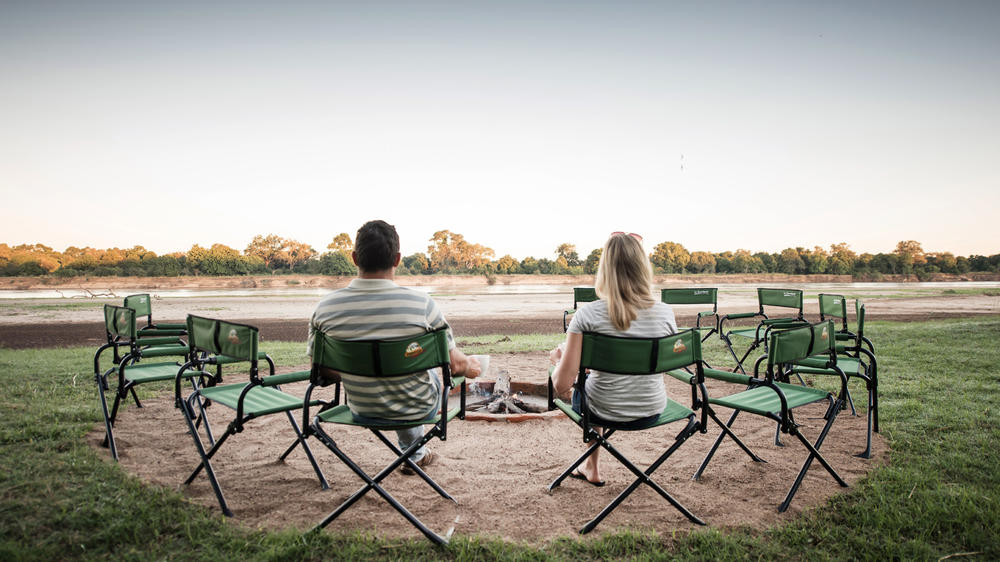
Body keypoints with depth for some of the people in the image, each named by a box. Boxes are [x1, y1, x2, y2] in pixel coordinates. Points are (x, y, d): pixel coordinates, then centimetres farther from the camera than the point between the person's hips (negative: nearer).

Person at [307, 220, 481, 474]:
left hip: (362, 411, 3)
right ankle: (416, 455, 52)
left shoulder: (325, 307, -18)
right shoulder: (421, 303, -26)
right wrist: (472, 365, 9)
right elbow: (455, 365, -14)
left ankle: (416, 453, 54)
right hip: (419, 408, -2)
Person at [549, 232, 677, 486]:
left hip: (604, 413, -3)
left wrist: (558, 359, 1)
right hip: (652, 412, 3)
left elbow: (562, 385, -19)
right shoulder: (665, 313, -13)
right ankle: (591, 466, 51)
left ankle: (592, 467, 47)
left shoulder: (588, 314, -22)